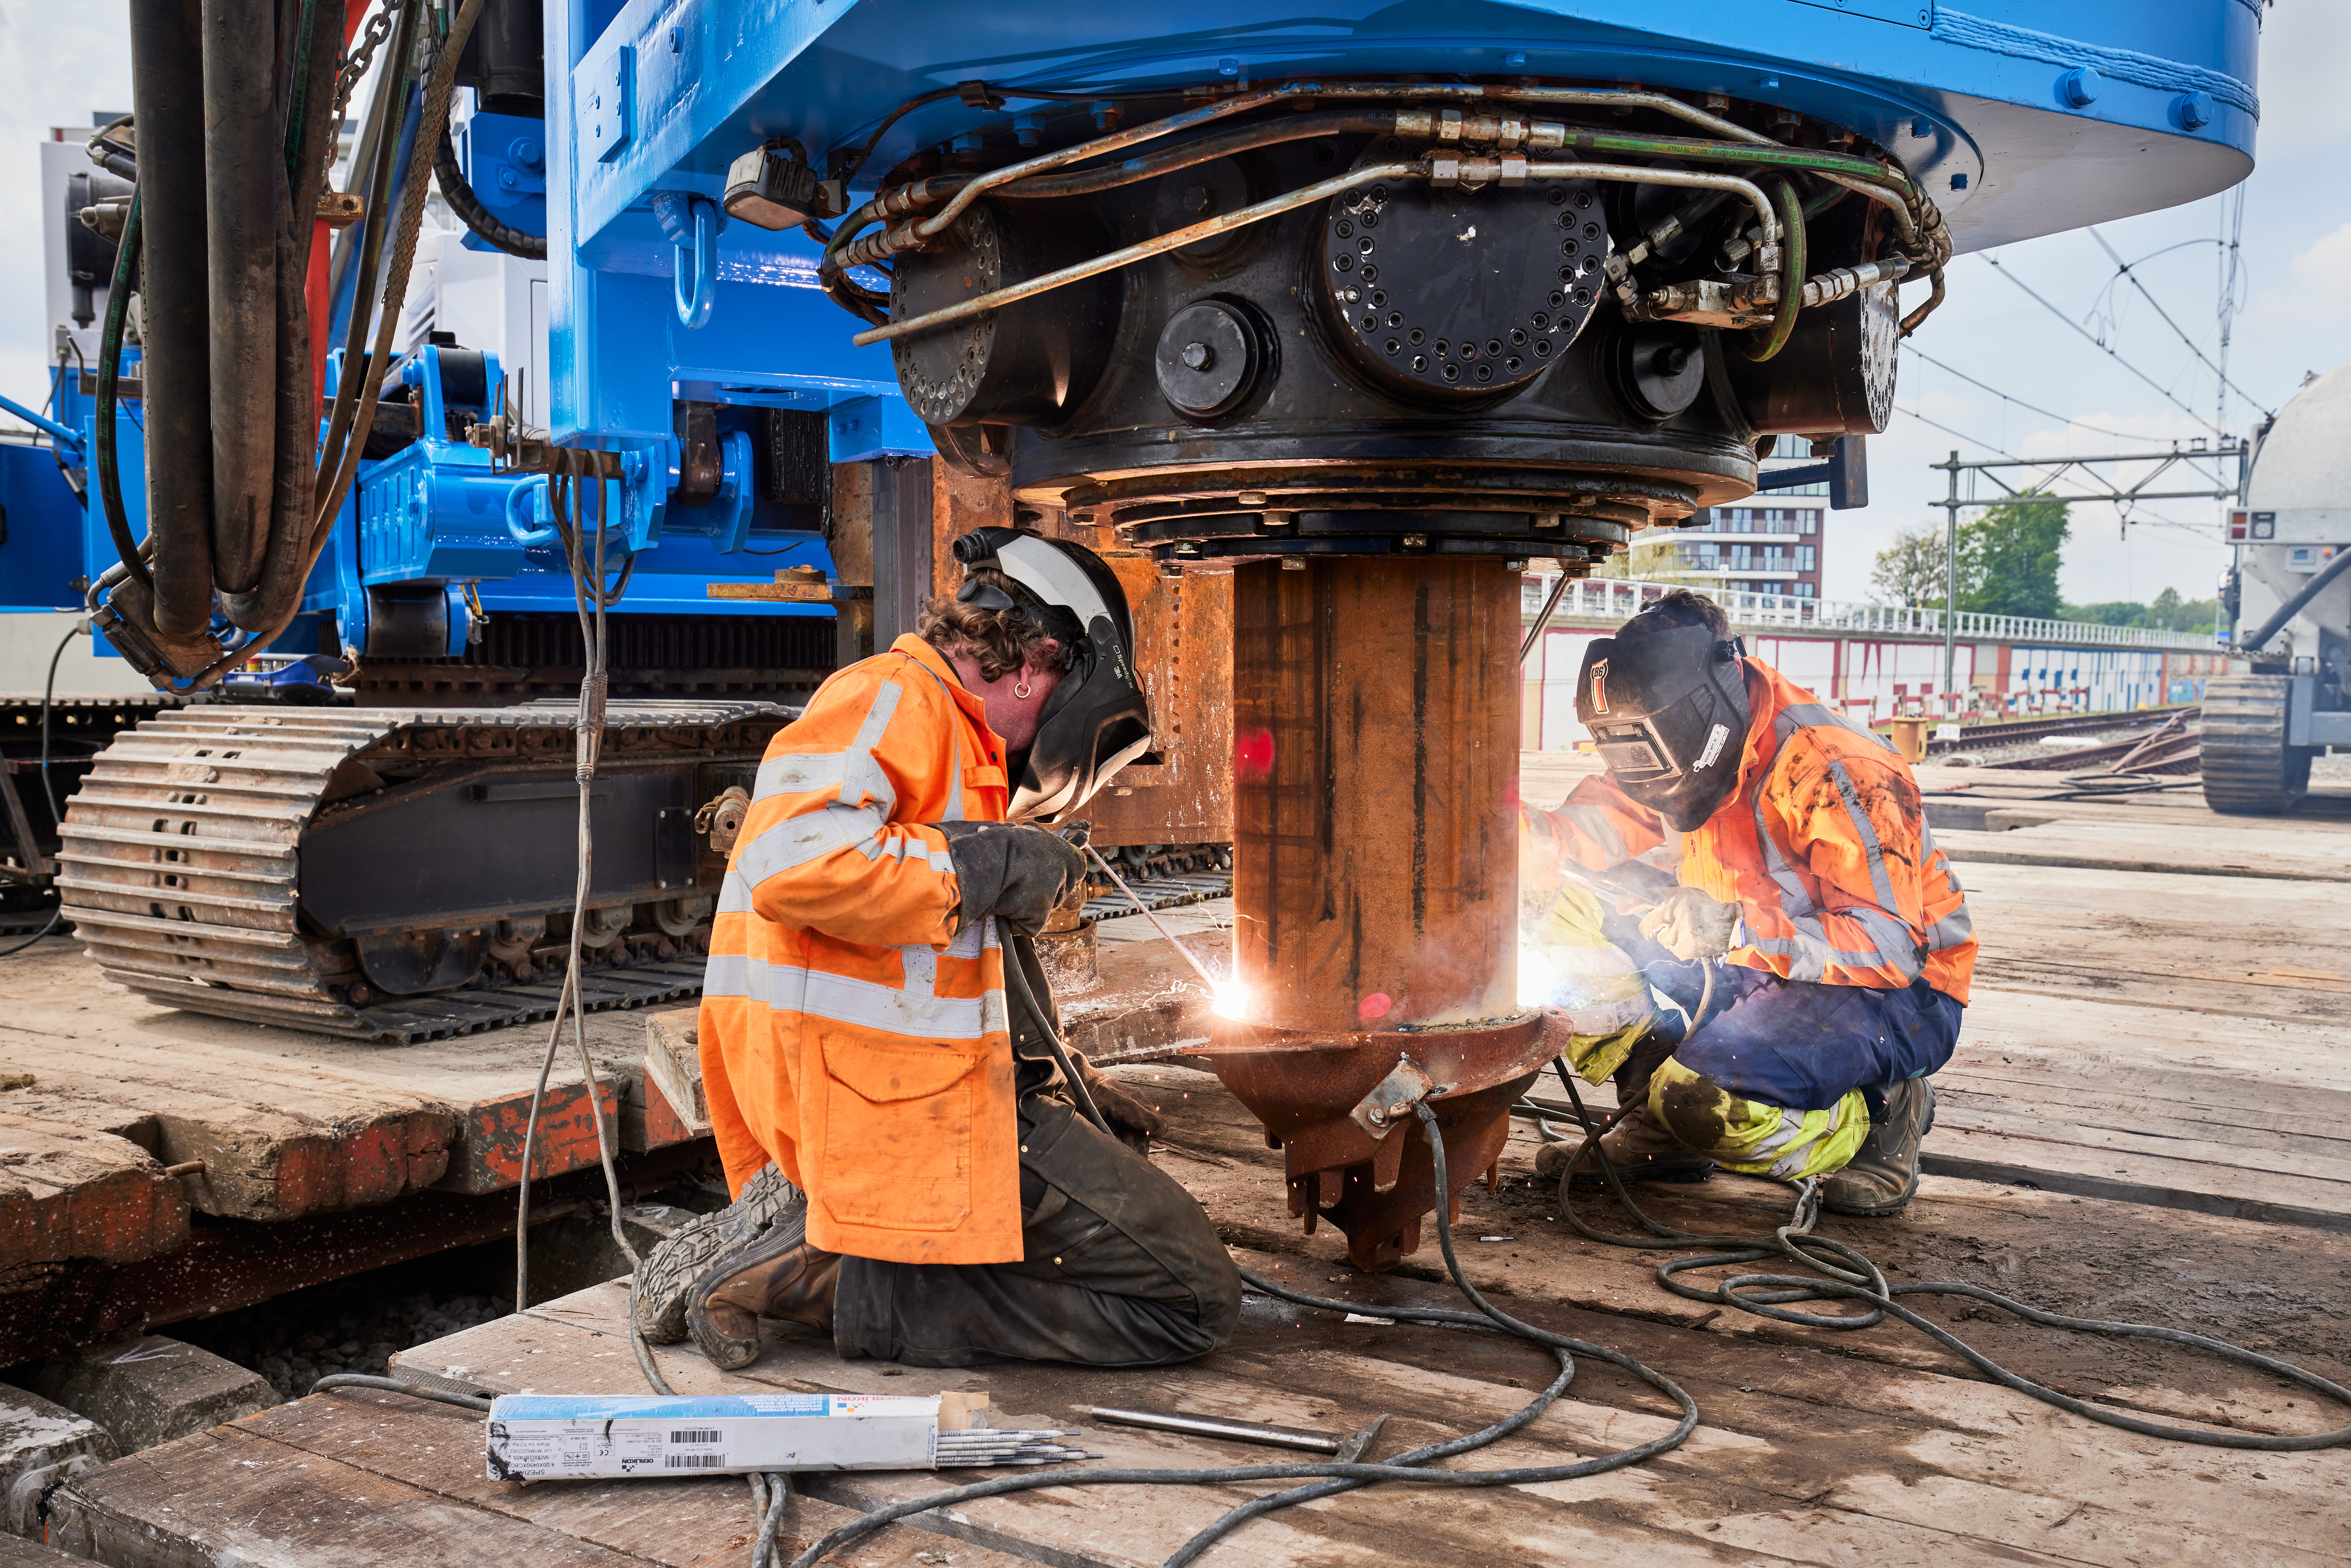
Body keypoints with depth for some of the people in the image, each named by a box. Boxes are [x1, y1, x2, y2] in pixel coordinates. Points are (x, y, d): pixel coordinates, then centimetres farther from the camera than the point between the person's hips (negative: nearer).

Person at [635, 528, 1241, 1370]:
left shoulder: (933, 721, 25)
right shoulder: (893, 698, -8)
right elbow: (795, 867, -27)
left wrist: (1061, 1078, 25)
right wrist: (990, 864, -15)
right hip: (898, 1104, -10)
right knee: (1195, 1299, -8)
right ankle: (827, 1275, -11)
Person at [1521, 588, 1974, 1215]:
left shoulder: (1830, 775, -28)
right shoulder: (1694, 754, -4)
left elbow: (1892, 948, -31)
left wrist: (1735, 927, -39)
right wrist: (1524, 837, -22)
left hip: (1899, 996, -8)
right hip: (1769, 973, 8)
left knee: (1704, 1093, -31)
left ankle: (1871, 1120, -2)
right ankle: (1660, 1133, 5)